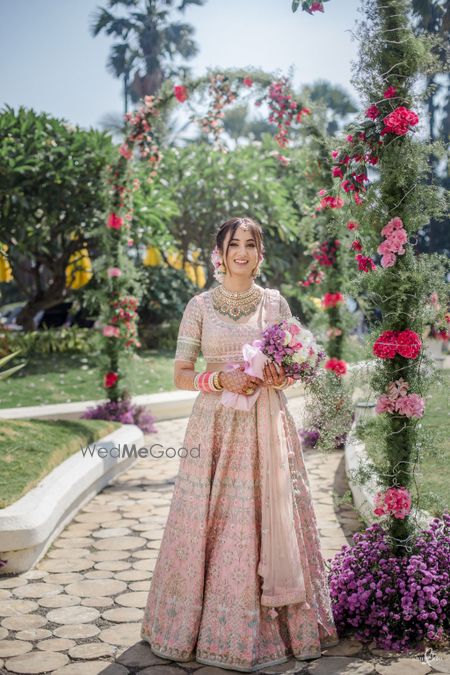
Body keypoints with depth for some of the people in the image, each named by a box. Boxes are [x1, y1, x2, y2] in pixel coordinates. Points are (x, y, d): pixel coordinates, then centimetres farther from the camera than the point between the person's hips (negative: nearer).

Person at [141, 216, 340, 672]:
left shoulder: (276, 302, 7)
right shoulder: (200, 306, 3)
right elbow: (181, 375, 2)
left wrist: (282, 376, -10)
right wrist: (222, 380, -14)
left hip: (267, 424, 1)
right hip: (217, 425, -1)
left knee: (270, 519, 2)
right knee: (213, 524, 1)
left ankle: (279, 624, 17)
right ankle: (208, 625, 16)